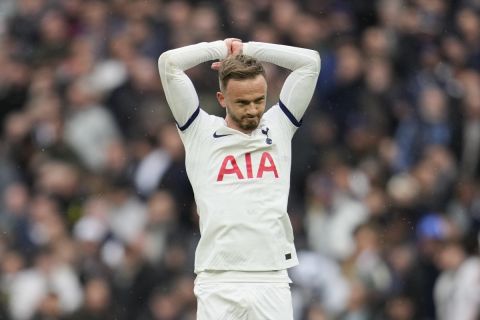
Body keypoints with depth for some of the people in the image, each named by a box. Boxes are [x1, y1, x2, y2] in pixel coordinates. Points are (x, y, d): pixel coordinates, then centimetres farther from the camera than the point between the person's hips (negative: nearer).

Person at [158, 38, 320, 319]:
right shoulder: (200, 132, 9)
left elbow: (310, 61, 14)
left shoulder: (278, 126, 15)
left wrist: (247, 49, 17)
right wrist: (222, 48, 17)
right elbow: (169, 63, 5)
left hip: (272, 282, 2)